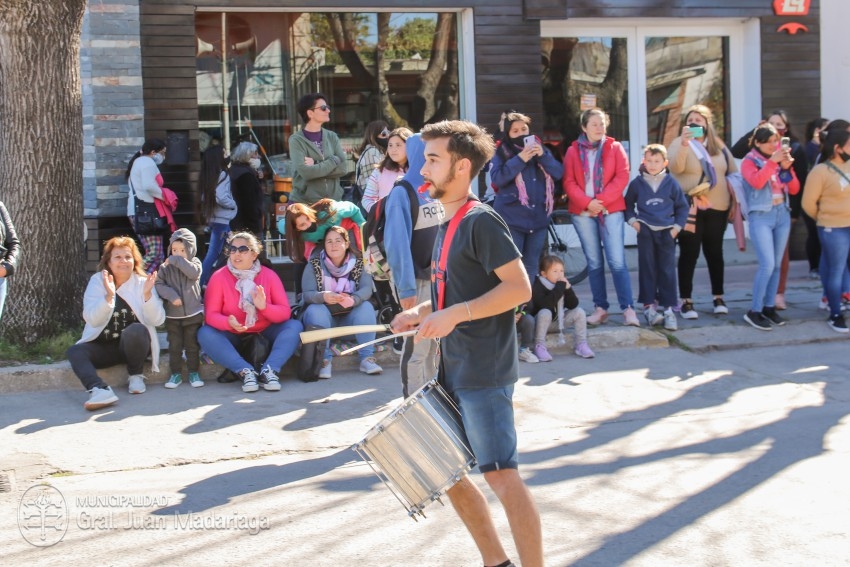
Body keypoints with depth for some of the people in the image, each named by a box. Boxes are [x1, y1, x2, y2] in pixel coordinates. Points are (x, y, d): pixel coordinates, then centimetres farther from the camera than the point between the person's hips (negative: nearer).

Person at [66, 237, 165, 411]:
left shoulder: (143, 282, -2)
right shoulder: (97, 281, -2)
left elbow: (158, 320, -12)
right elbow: (92, 319, -15)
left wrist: (147, 295, -27)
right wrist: (109, 296, -30)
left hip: (134, 344, -1)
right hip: (103, 347, 1)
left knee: (136, 330, -33)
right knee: (74, 351, -24)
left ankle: (136, 375, -9)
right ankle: (100, 390, -48)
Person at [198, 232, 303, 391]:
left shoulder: (269, 275, -8)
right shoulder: (219, 277, -10)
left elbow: (285, 312, -9)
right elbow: (211, 314, -14)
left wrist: (264, 307, -29)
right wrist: (229, 323, -35)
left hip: (264, 334, 1)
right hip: (232, 336, -1)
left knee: (295, 326, -22)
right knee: (205, 334, -29)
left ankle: (269, 370, -37)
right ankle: (245, 371, -37)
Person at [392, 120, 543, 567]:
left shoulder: (480, 221, -12)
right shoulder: (447, 225, 15)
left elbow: (519, 287, -19)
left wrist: (455, 314, -24)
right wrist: (424, 311, 8)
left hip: (483, 374, -10)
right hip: (452, 371, 10)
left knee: (501, 476, -9)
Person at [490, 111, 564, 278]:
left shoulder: (539, 148, 13)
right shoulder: (501, 152, 1)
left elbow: (559, 173, 4)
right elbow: (497, 178, -14)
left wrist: (543, 156, -12)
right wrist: (520, 159, -20)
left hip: (538, 217, 4)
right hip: (512, 219, -4)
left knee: (531, 266, 11)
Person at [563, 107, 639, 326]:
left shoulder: (615, 147, 5)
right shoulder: (573, 151, 7)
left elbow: (622, 177, -3)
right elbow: (569, 182, 0)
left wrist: (602, 200, -13)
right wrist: (587, 202, -14)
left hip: (610, 210, -1)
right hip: (582, 212, 2)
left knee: (617, 261, -9)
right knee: (594, 262, 6)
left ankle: (628, 309, -9)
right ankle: (600, 308, 11)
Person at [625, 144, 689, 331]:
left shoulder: (671, 183, 1)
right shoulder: (637, 183, 1)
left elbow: (682, 206, 9)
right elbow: (628, 204, 14)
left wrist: (677, 226, 2)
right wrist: (632, 220, 0)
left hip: (667, 232, 0)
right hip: (645, 231, 0)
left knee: (667, 271, 1)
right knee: (647, 269, 2)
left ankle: (668, 309, 4)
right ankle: (649, 306, 7)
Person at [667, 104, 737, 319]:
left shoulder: (719, 146, 12)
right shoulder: (679, 144, -1)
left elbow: (733, 172, 16)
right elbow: (675, 167, -19)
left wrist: (734, 201, 9)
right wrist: (684, 144, -34)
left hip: (717, 208, 4)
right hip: (690, 209, -4)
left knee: (715, 253, 9)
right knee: (689, 254, -3)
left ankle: (718, 297, 19)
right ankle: (686, 301, 1)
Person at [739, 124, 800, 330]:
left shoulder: (781, 158, 11)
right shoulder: (749, 161, -3)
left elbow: (795, 189, 7)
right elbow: (757, 182, -23)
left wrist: (787, 168, -7)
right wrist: (772, 161, -23)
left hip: (782, 214, 6)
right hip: (761, 216, -6)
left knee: (776, 265, 8)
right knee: (767, 265, -14)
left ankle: (769, 307, 16)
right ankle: (754, 311, -7)